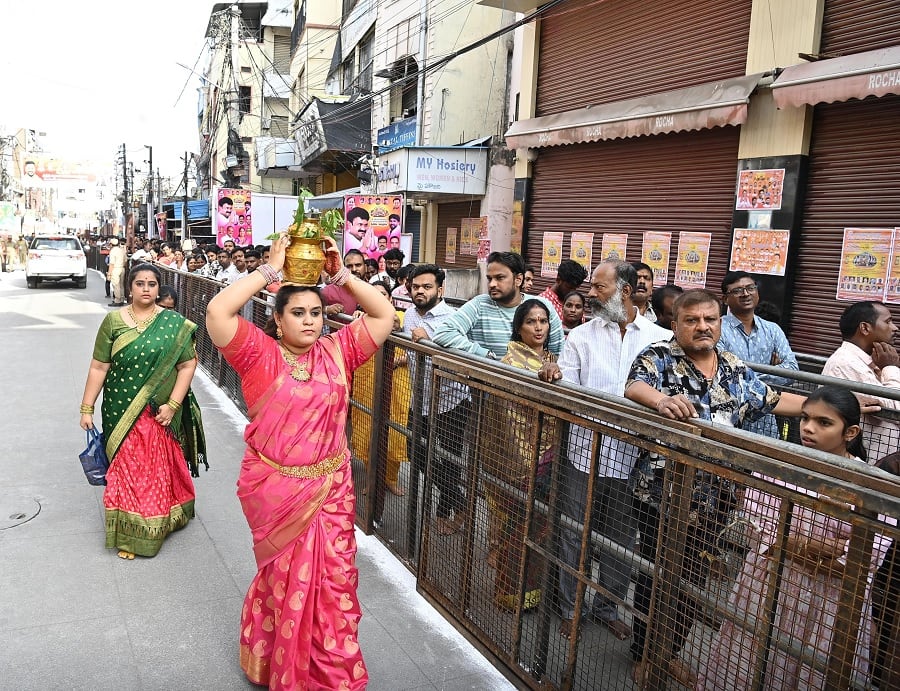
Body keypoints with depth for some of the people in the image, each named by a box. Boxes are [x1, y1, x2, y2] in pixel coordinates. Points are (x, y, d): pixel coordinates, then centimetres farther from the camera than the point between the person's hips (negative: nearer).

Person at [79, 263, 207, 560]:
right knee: (127, 468, 8)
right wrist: (87, 408, -2)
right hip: (122, 413, 1)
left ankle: (163, 521, 31)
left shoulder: (174, 324, -3)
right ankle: (128, 533, 22)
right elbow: (98, 368, -1)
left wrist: (172, 405, -11)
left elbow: (187, 365, -5)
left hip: (161, 414, 0)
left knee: (161, 468, 10)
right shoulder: (113, 321, -1)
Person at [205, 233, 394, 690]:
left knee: (336, 578, 8)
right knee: (287, 580, 14)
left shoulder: (337, 351, 0)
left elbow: (384, 316, 1)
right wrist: (270, 269, -17)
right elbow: (217, 312, -22)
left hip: (331, 488, 3)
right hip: (276, 490, -2)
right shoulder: (259, 353, -8)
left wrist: (341, 275, -5)